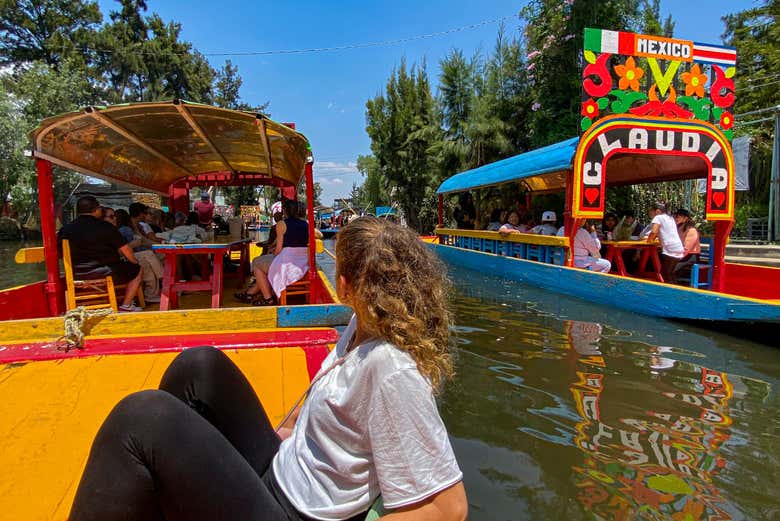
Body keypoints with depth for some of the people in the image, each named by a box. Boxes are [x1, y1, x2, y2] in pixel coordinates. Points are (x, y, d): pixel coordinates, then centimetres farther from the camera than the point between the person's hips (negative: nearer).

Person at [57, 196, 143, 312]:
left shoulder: (65, 229, 3)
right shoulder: (106, 227, -12)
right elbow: (125, 250, -8)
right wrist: (134, 261, 11)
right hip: (105, 274, -6)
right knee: (136, 269, 15)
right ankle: (126, 306, 14)